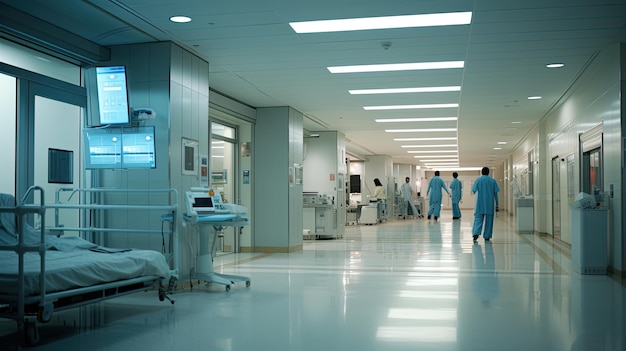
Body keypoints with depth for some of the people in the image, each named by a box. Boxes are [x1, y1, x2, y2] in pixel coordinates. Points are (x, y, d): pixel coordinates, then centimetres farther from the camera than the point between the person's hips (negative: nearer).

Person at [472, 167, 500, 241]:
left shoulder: (478, 179, -1)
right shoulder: (493, 181, 2)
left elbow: (473, 191, -2)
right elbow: (495, 193, 1)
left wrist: (474, 192, 23)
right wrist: (497, 204, 7)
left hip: (480, 204, -1)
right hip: (490, 204, 1)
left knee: (478, 218, 1)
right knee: (488, 220, 8)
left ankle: (476, 233, -19)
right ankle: (487, 236, 10)